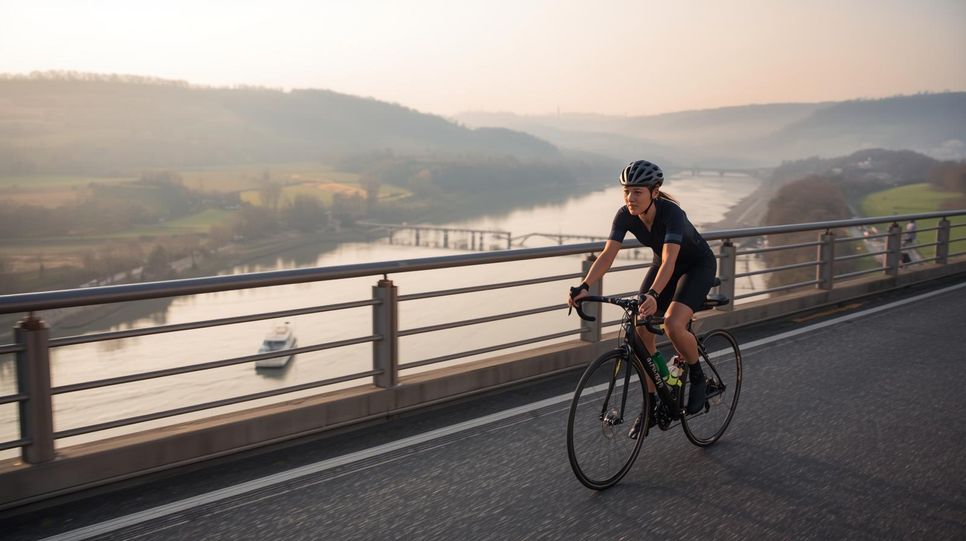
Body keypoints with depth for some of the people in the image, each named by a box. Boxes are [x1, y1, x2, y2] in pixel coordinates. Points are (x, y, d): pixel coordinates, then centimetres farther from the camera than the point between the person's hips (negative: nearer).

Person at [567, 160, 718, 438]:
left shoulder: (671, 213, -35)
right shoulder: (625, 215, -20)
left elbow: (669, 261, -47)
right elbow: (608, 254, -26)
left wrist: (653, 295, -63)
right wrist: (584, 286, -41)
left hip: (698, 266, -6)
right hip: (664, 264, 6)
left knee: (673, 324, -29)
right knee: (642, 332, -7)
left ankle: (698, 377, 1)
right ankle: (650, 407, 7)